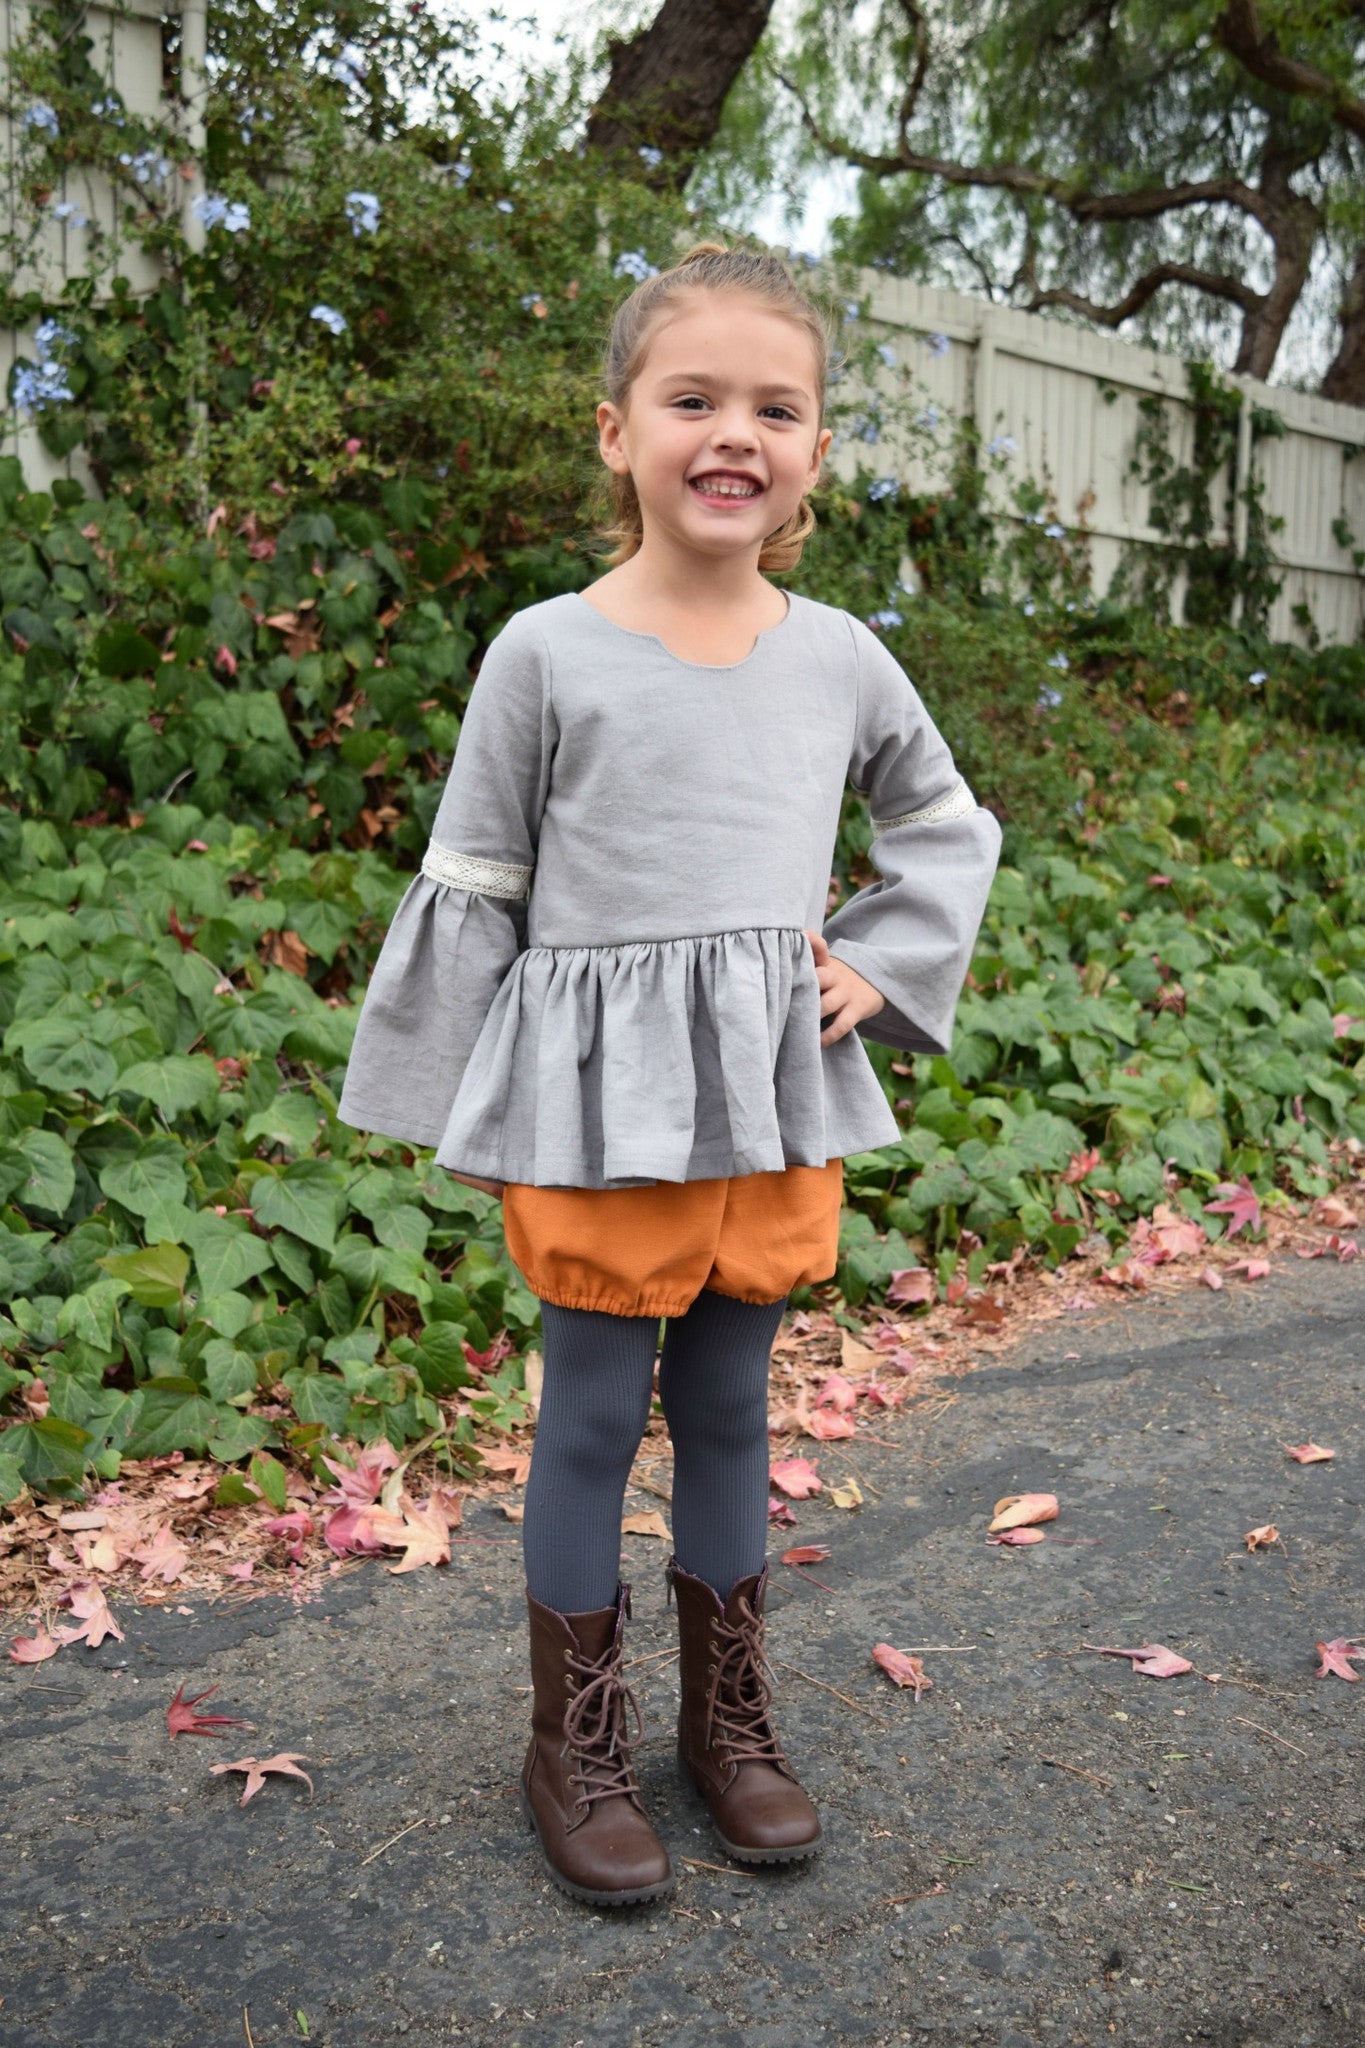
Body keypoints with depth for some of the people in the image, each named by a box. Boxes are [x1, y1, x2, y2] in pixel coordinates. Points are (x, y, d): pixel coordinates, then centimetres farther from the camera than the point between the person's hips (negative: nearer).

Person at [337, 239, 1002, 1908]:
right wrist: (463, 1118, -2)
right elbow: (471, 889, -2)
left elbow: (947, 823, 19)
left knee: (729, 1406, 15)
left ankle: (729, 1718, 32)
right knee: (593, 1416, 7)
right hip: (598, 1108, -3)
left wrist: (883, 966, 5)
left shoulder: (840, 658, 3)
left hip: (775, 1104, 3)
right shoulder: (547, 652, -7)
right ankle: (575, 1743, 25)